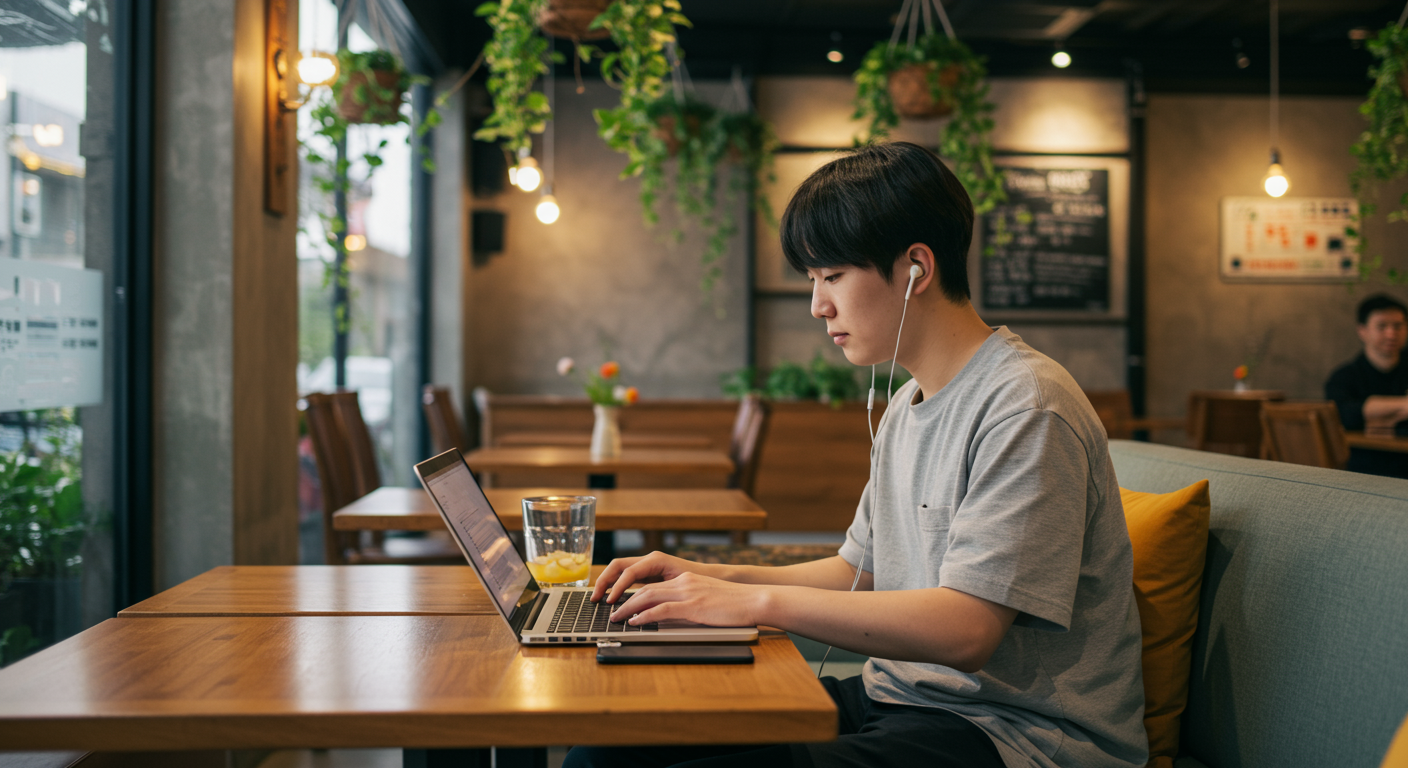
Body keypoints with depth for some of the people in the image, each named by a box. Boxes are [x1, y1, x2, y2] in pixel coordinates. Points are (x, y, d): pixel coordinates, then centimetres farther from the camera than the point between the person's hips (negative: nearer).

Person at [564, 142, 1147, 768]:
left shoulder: (1026, 407, -16)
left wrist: (757, 601, -21)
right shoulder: (905, 409, 14)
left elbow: (965, 630, -23)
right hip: (897, 696, 8)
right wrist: (712, 579, 6)